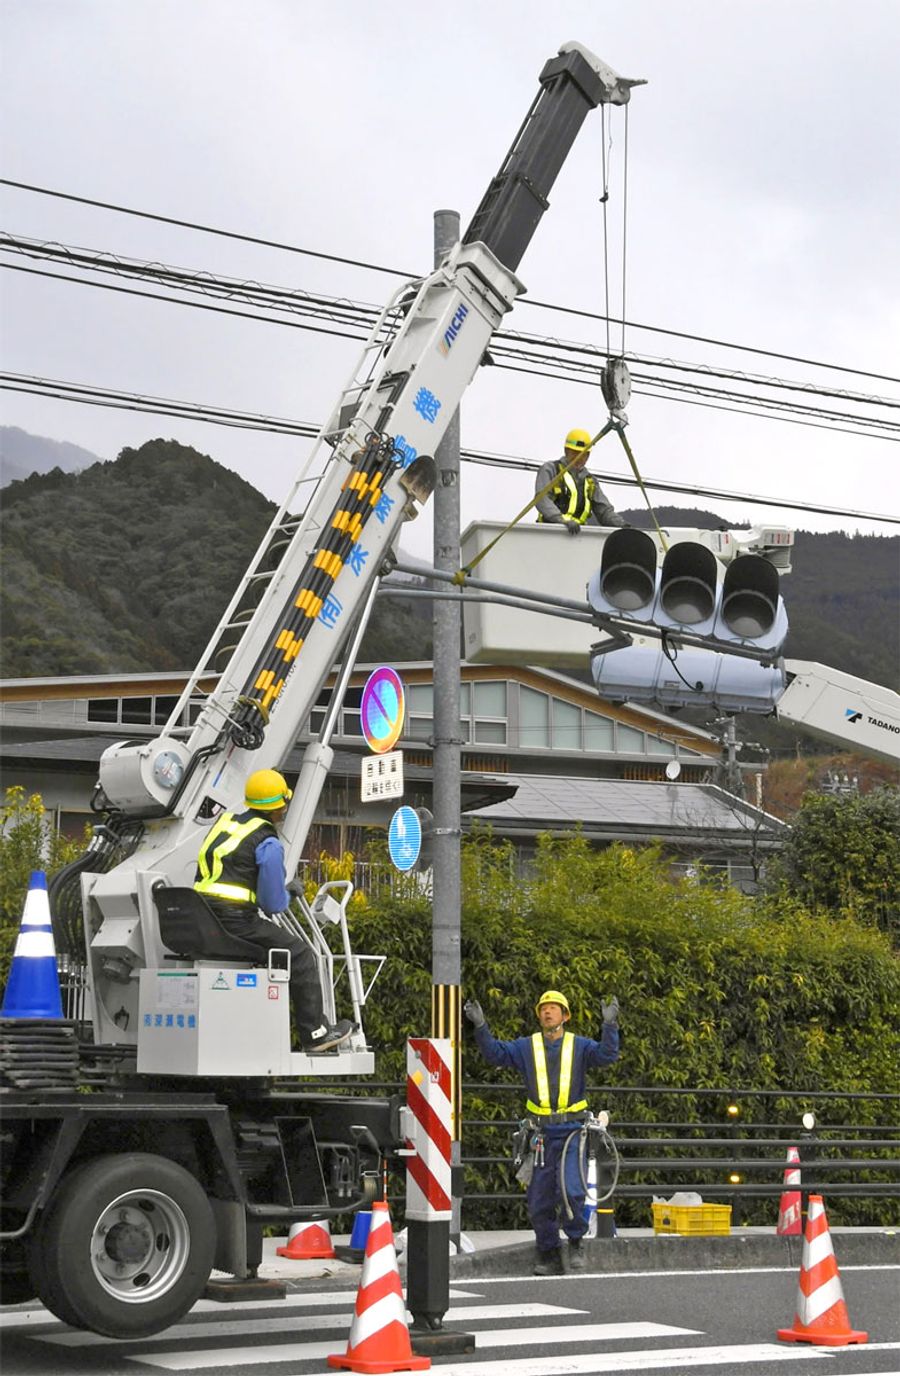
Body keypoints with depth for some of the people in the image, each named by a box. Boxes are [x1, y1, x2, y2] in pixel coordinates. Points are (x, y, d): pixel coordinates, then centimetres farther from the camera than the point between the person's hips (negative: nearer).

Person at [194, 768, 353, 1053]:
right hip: (237, 920, -8)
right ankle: (314, 1034, 10)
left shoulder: (224, 823, 16)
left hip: (202, 922, 8)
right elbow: (274, 904, -6)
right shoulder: (268, 843, -7)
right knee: (301, 956, 6)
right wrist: (289, 893, 18)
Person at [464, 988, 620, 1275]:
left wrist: (610, 1025, -25)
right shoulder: (526, 1047, 8)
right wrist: (480, 1026, -11)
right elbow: (495, 1053, 2)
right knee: (539, 1200, 5)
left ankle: (576, 1242, 3)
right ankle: (549, 1255, 19)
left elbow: (606, 1055, -11)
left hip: (572, 1131, -3)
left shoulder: (579, 1046, 3)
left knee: (570, 1189, -19)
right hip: (542, 1132, 3)